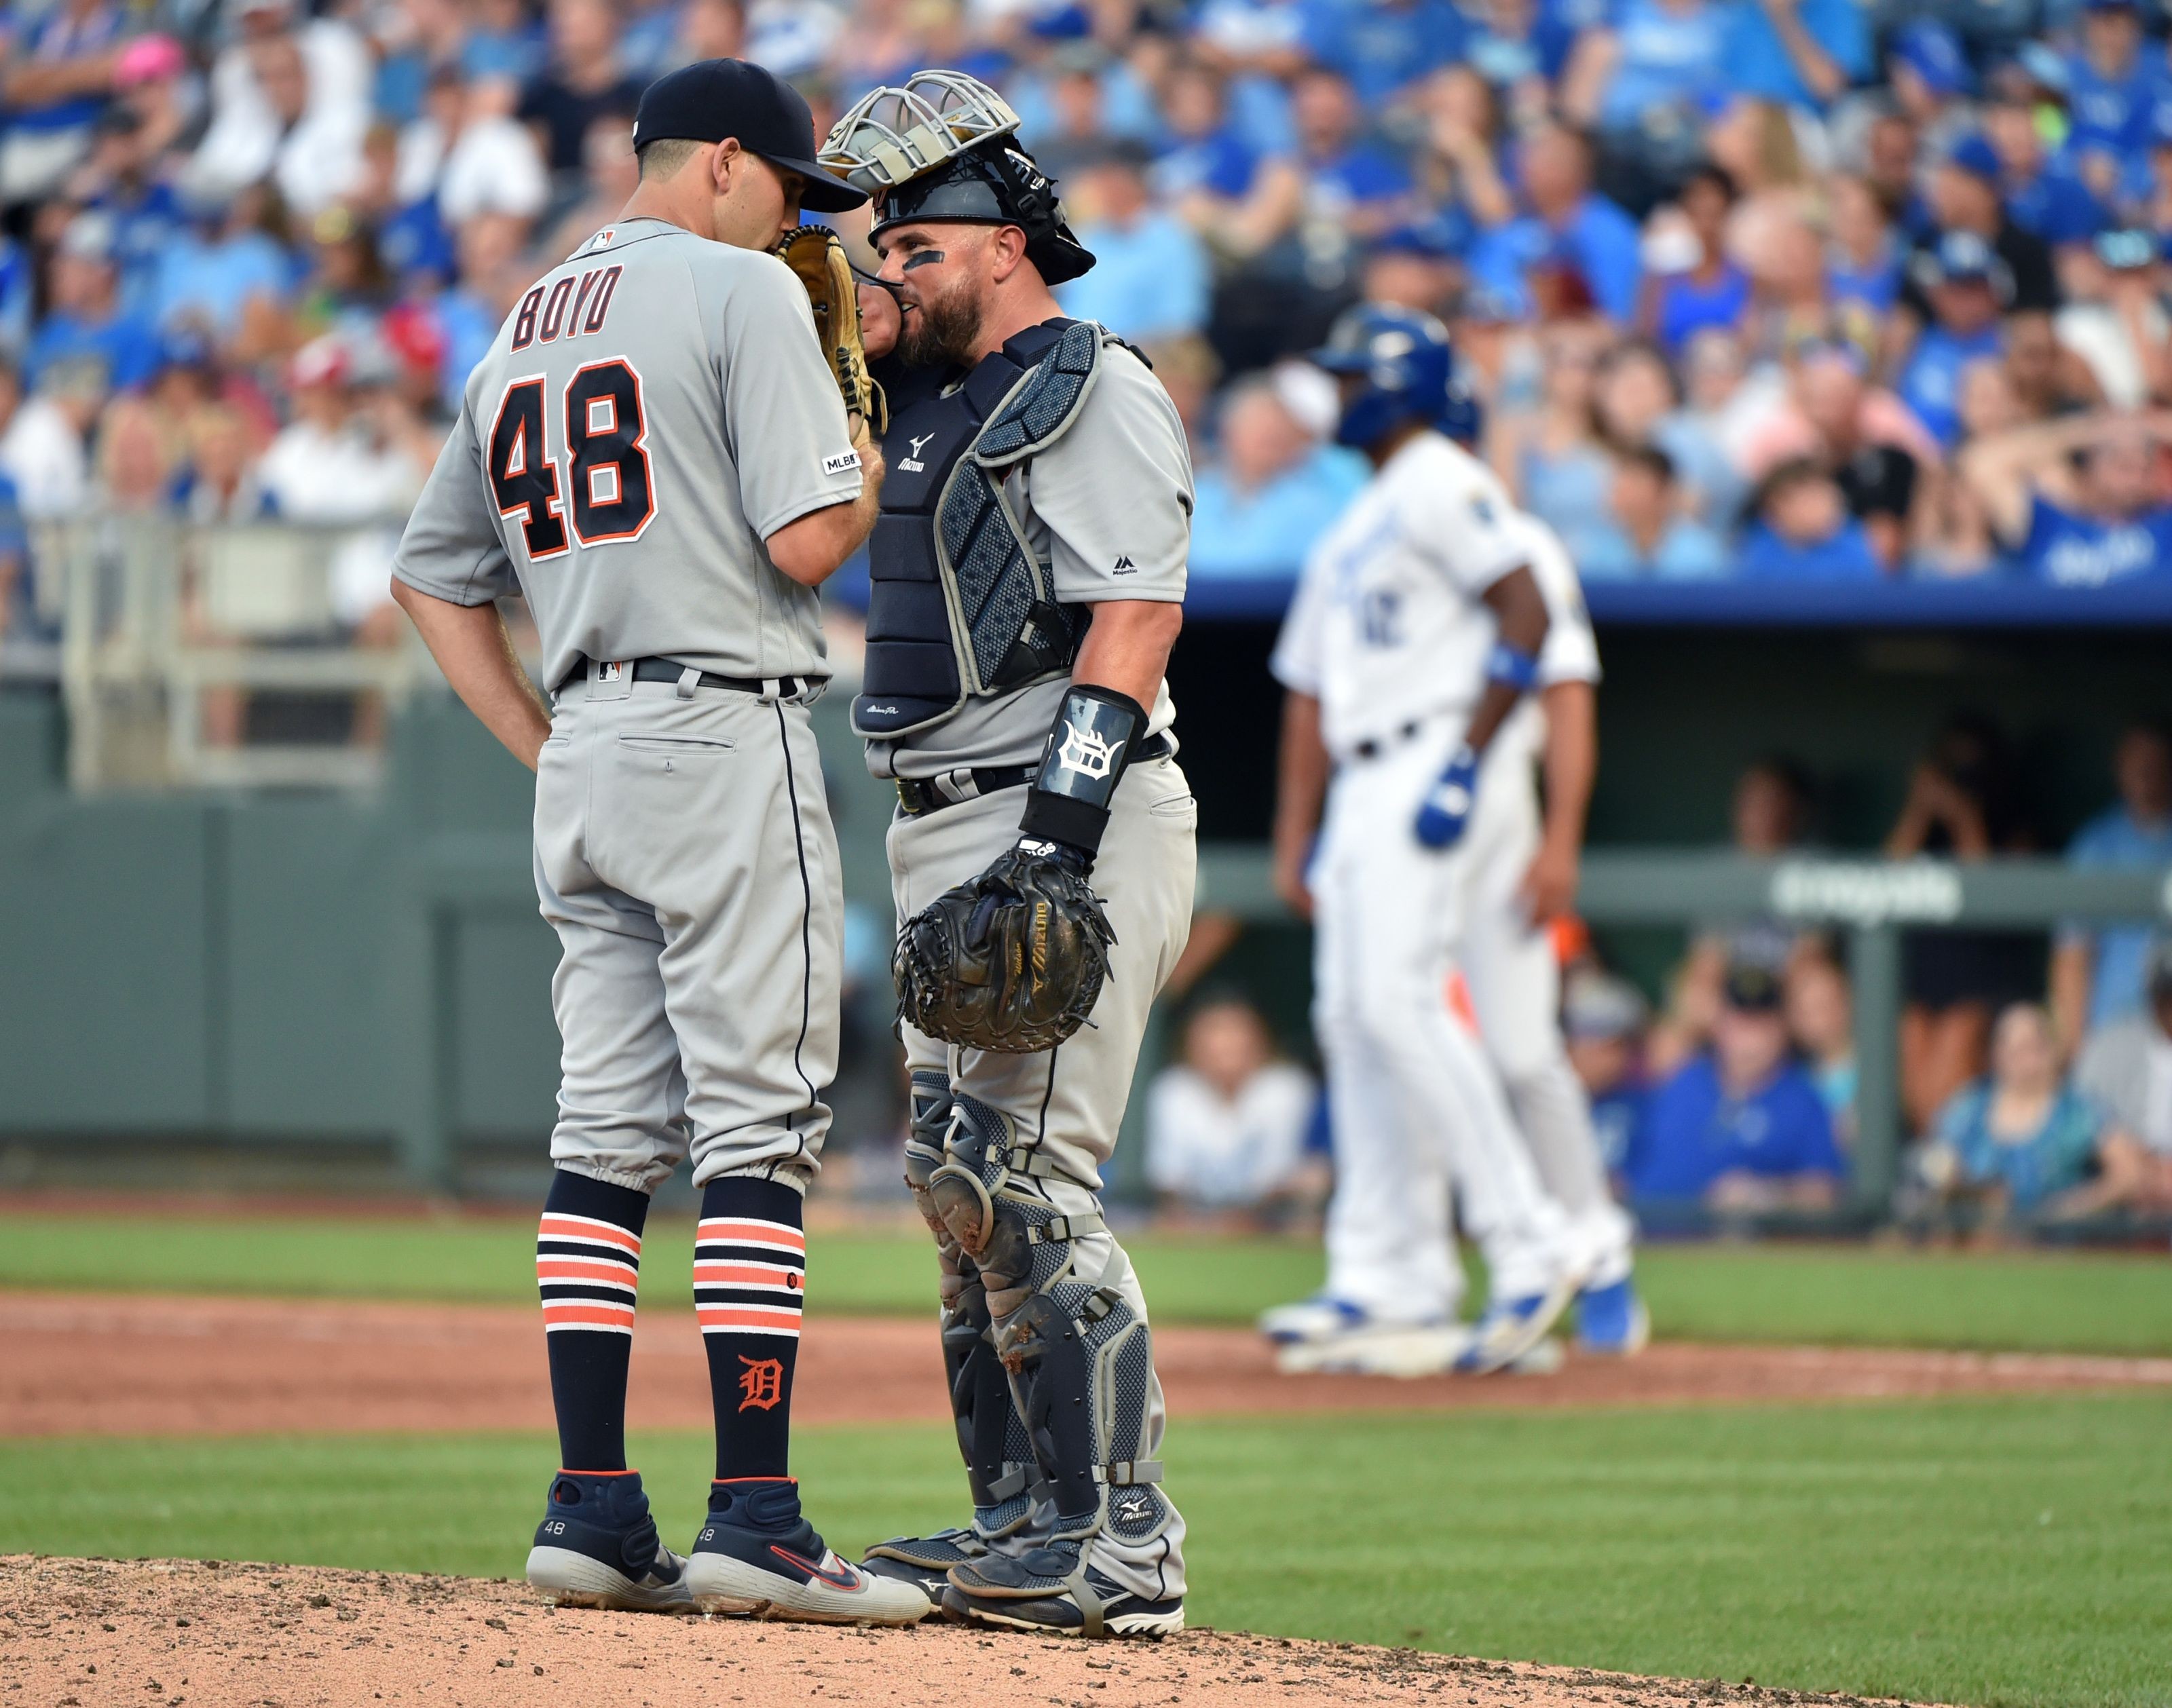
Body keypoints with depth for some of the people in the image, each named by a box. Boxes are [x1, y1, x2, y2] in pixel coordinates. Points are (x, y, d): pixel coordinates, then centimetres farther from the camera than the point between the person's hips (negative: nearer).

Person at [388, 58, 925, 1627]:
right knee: (758, 1129, -8)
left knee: (608, 1139, 9)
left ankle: (592, 1509, 6)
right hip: (725, 740, -8)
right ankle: (754, 1521, -13)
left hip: (584, 759, 8)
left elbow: (434, 573, 22)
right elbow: (805, 544, -14)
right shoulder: (740, 290, -6)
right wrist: (870, 473, 7)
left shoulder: (523, 332, 19)